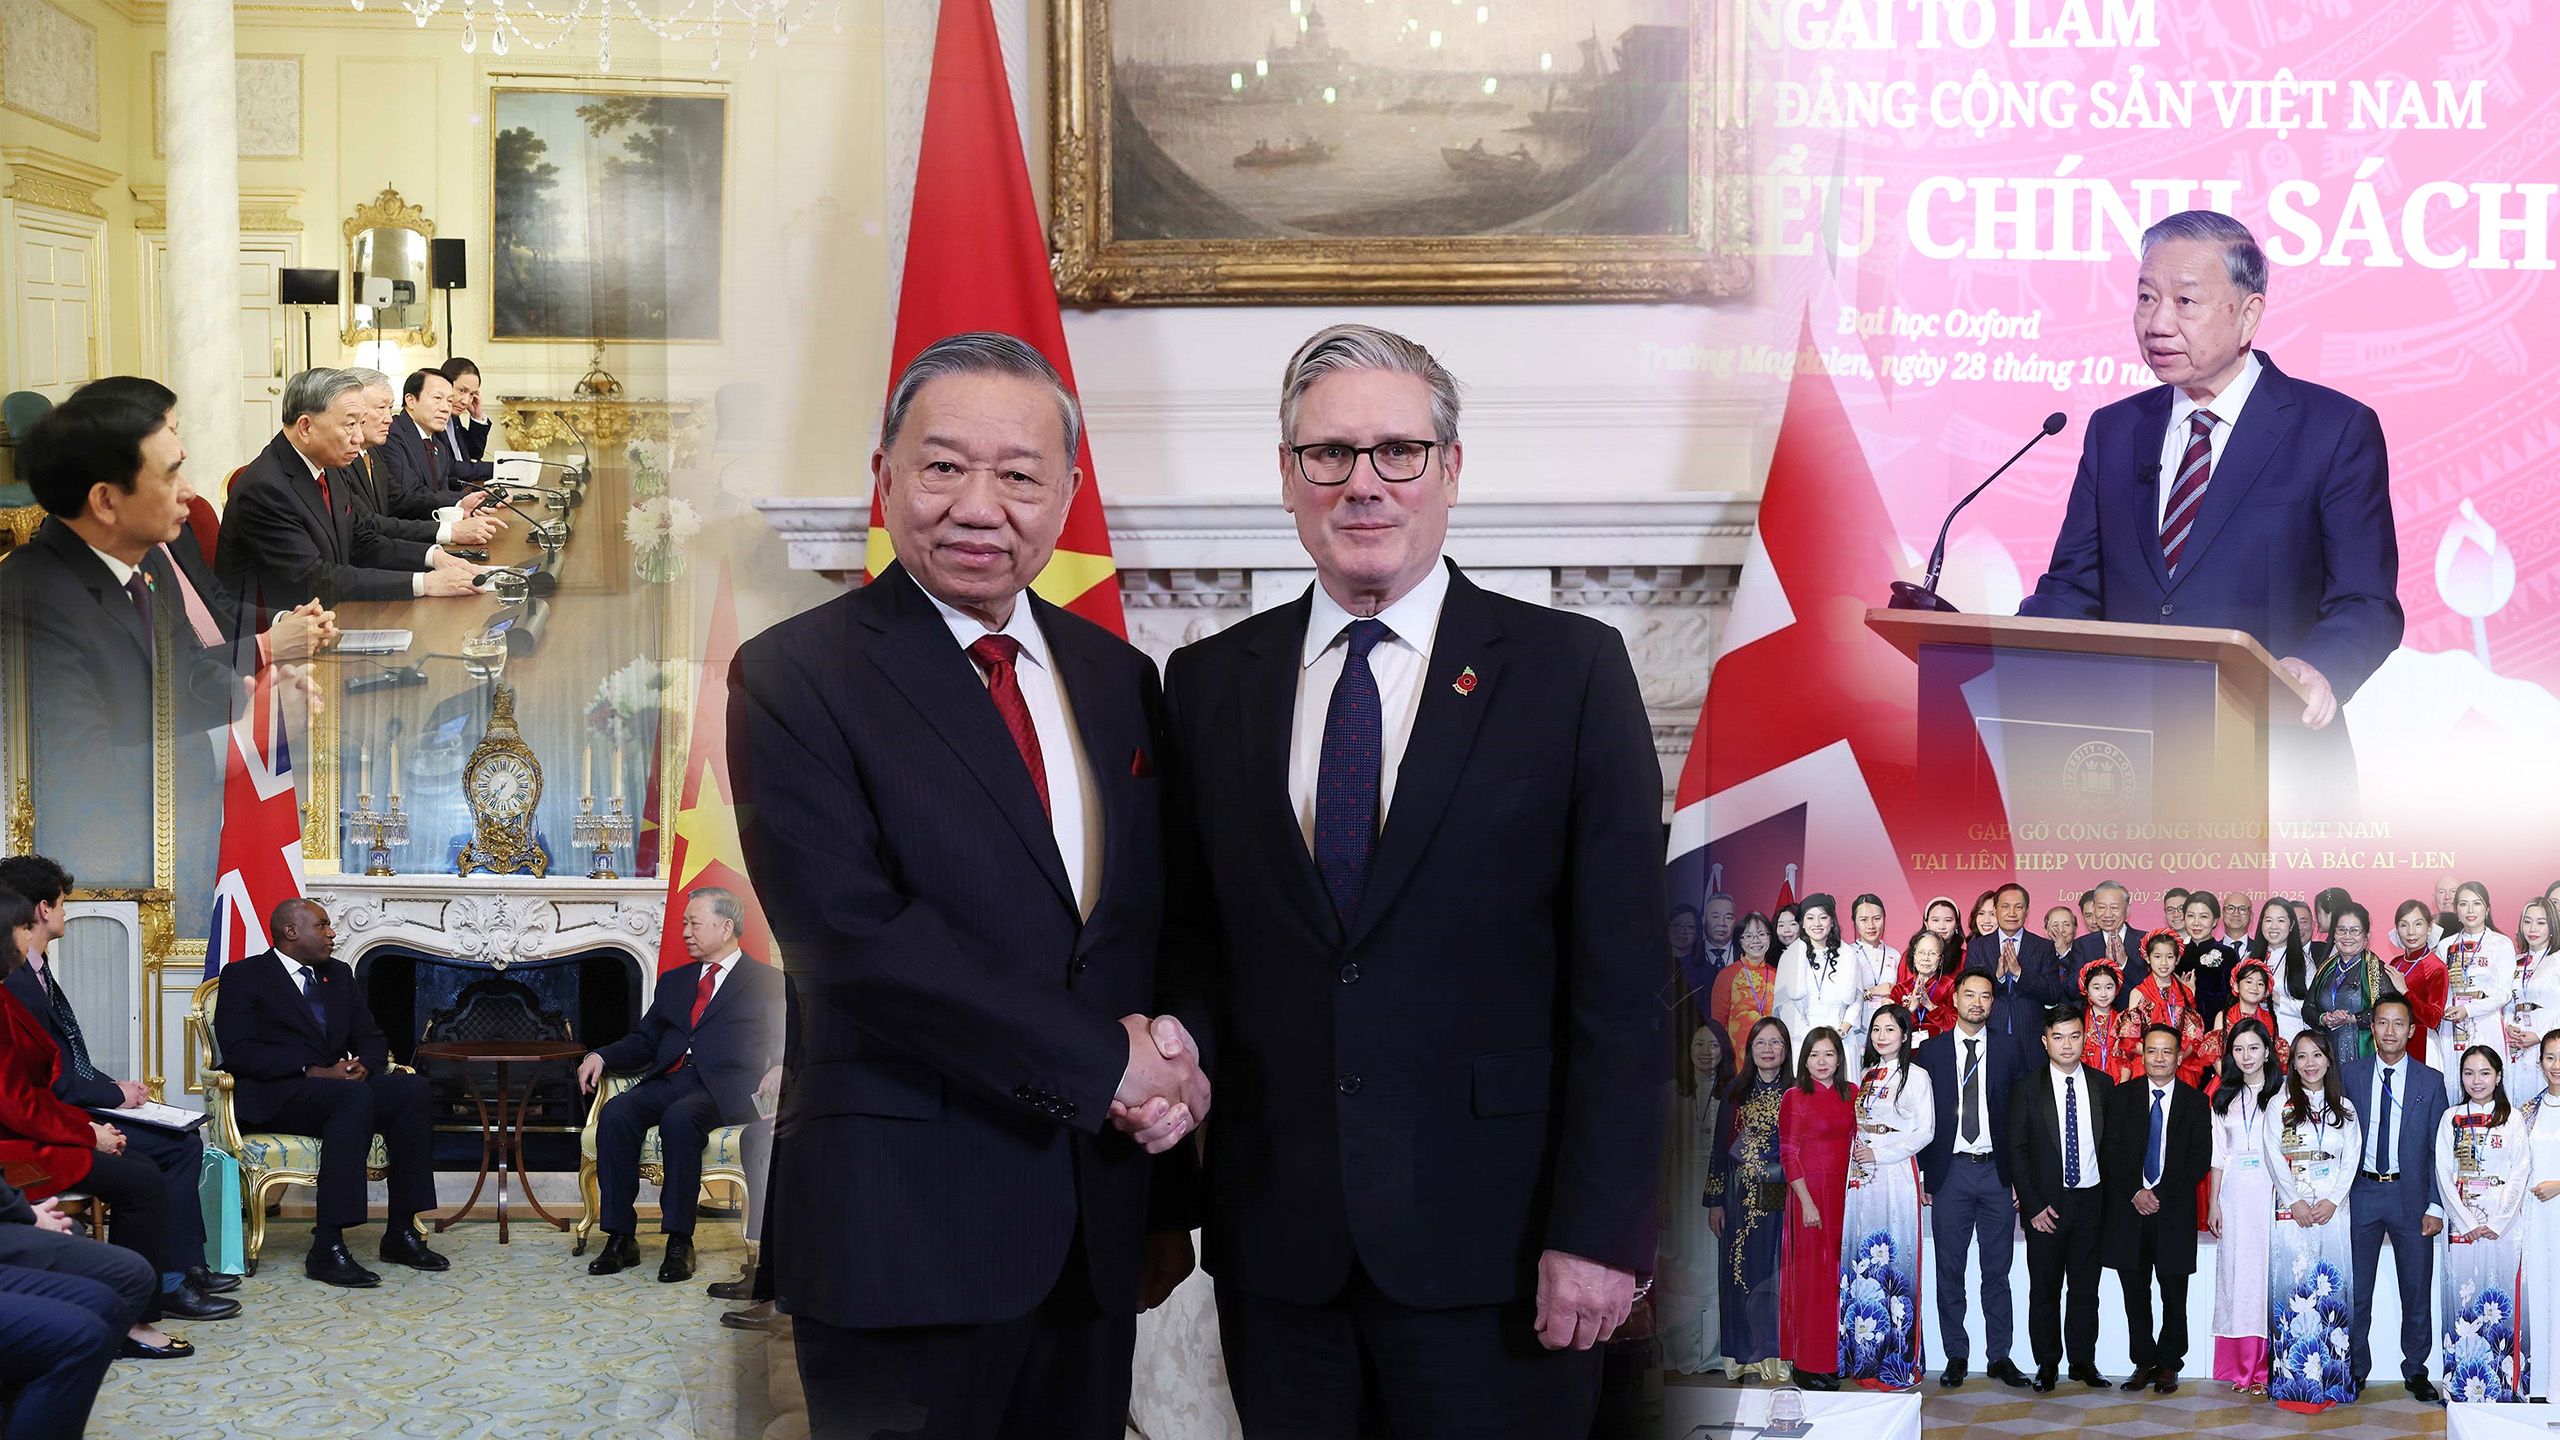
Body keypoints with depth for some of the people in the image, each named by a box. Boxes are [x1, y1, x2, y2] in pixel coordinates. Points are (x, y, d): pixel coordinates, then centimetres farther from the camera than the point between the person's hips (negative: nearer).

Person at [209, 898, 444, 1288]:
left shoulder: (339, 975, 22)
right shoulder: (243, 976, 2)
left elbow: (371, 1037, 20)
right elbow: (239, 1050, -11)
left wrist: (364, 1066, -6)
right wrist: (314, 1072, -20)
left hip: (340, 1084, 6)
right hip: (273, 1097, -6)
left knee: (414, 1089, -22)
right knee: (354, 1097, -36)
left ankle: (401, 1233, -19)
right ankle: (327, 1248, -39)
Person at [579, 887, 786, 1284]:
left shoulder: (766, 981, 11)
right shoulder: (674, 980, 28)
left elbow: (783, 1043, 1)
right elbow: (644, 1042, 24)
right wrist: (602, 1056, 5)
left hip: (724, 1088, -5)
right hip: (668, 1080, 5)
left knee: (679, 1118, -37)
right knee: (615, 1114, -26)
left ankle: (679, 1242, -32)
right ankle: (620, 1238, -24)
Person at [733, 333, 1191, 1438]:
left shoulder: (1119, 679, 11)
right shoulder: (794, 674, -7)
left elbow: (1165, 932, 13)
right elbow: (851, 937, -18)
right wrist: (1102, 1062, -16)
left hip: (1096, 1220, 5)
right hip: (903, 1223, -5)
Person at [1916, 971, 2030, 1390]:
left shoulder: (2008, 1053, 6)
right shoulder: (1931, 1050, 5)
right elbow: (1922, 1116, 4)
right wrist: (1924, 1175, -2)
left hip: (1997, 1173, 0)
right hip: (1950, 1171, 0)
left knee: (1997, 1271, 5)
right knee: (1950, 1272, 4)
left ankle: (1999, 1356, 11)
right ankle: (1956, 1356, 11)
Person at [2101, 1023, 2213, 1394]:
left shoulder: (2195, 1101, 5)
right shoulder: (2121, 1096, 7)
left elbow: (2201, 1158, -2)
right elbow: (2110, 1151, 1)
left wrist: (2161, 1194, -11)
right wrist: (2135, 1192, -12)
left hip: (2174, 1211, -1)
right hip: (2129, 1210, 1)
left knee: (2174, 1297, 3)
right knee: (2135, 1296, 5)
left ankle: (2168, 1364, 13)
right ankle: (2143, 1362, 14)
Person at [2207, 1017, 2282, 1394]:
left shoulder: (2283, 1092, 0)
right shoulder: (2224, 1097, 12)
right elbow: (2218, 1154, 13)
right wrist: (2213, 1203, 7)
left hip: (2272, 1194, -4)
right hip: (2235, 1196, 4)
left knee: (2268, 1273, -3)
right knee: (2236, 1275, 3)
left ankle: (2265, 1369, 3)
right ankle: (2241, 1366, 9)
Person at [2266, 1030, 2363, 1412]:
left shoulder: (2344, 1107, 11)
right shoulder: (2281, 1105, 5)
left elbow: (2351, 1158, 5)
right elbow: (2274, 1158, -1)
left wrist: (2332, 1200, -8)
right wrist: (2296, 1202, -10)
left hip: (2333, 1208, 2)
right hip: (2291, 1208, -2)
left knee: (2332, 1287, 0)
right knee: (2291, 1287, -4)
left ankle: (2330, 1377, 3)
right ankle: (2292, 1378, -3)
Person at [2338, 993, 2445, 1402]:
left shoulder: (2431, 1081, 3)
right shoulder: (2349, 1076, 4)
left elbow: (2439, 1149, 2)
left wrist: (2436, 1206, -4)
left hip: (2411, 1195, 0)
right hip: (2362, 1192, 0)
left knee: (2416, 1291, 5)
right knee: (2357, 1289, 4)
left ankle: (2416, 1370, 17)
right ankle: (2356, 1368, 14)